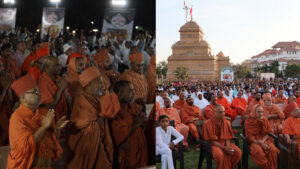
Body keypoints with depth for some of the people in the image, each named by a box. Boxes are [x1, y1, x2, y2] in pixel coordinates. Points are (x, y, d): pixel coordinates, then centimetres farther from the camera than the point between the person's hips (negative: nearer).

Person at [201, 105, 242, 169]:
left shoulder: (227, 122, 3)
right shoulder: (208, 123, -13)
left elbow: (228, 137, 6)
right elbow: (211, 140, -14)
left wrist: (228, 147, -15)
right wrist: (224, 148, -21)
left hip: (224, 143, 5)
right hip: (213, 144, -5)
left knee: (238, 152, -18)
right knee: (219, 154, -36)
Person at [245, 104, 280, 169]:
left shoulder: (264, 120, 8)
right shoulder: (248, 121, -2)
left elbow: (269, 133, 7)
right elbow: (250, 136, -6)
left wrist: (263, 141, -12)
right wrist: (260, 143, -19)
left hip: (265, 140, 3)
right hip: (254, 141, -3)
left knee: (273, 149, -29)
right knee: (259, 151, -36)